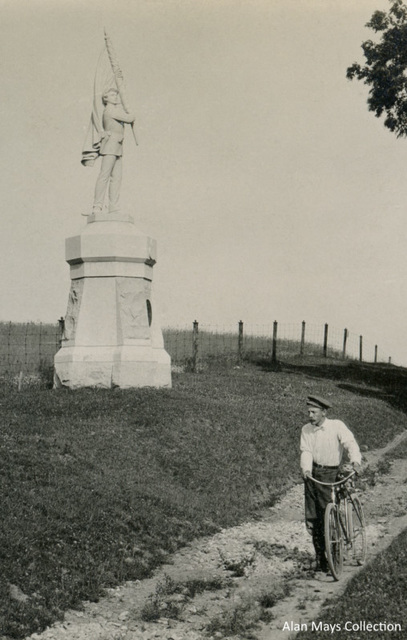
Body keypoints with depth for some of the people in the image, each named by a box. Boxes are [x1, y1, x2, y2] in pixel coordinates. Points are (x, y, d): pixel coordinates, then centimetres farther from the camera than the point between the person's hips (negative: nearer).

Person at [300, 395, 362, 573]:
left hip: (330, 473, -4)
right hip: (312, 473, 4)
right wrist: (306, 468, -23)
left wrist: (355, 461, -38)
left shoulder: (337, 426, -7)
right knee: (312, 518, 4)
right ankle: (319, 556, 19)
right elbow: (306, 451, -4)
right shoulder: (306, 429, 5)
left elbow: (350, 443, -19)